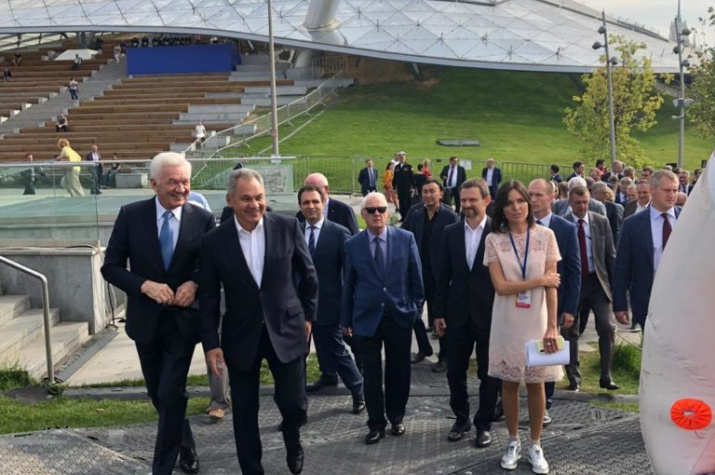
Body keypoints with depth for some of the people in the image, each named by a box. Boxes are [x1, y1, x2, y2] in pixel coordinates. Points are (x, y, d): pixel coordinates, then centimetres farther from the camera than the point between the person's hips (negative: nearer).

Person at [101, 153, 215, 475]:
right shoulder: (131, 215, -9)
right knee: (159, 394, 17)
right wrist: (145, 285, -22)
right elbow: (111, 266, -6)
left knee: (171, 395, -6)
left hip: (183, 319, -2)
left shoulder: (203, 219, -9)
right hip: (146, 319, 2)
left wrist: (195, 284, -18)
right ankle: (185, 445, 42)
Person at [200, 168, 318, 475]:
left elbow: (308, 275, 5)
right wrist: (211, 343, -5)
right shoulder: (214, 241, -7)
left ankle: (293, 443, 42)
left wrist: (308, 316, 8)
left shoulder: (288, 227, -7)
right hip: (241, 336, 0)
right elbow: (209, 298, -1)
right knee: (245, 411, 9)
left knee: (294, 403, 8)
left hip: (286, 330, 0)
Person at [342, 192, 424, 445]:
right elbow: (348, 284, 4)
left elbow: (415, 277, 3)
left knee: (398, 371, 12)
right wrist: (346, 319, 7)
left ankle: (396, 417, 30)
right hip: (367, 318, 0)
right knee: (371, 374, 5)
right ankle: (376, 424, 19)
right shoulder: (353, 245, -1)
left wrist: (416, 308, 2)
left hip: (400, 316, 0)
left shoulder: (406, 239, -3)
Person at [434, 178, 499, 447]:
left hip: (490, 314, -3)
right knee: (455, 371, 11)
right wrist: (439, 312, 4)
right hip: (458, 314, 3)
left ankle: (484, 424, 25)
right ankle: (461, 418, 30)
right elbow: (443, 275, 6)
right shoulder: (451, 232, 3)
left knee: (488, 373, 9)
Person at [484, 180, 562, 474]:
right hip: (507, 322, 0)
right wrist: (539, 280, -10)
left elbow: (551, 285, -5)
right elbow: (500, 286, -9)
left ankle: (535, 446, 22)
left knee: (536, 383, 7)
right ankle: (513, 442, 25)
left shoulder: (545, 235, -3)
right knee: (509, 383, 9)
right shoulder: (494, 240, -3)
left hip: (536, 321, 0)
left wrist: (552, 326, -10)